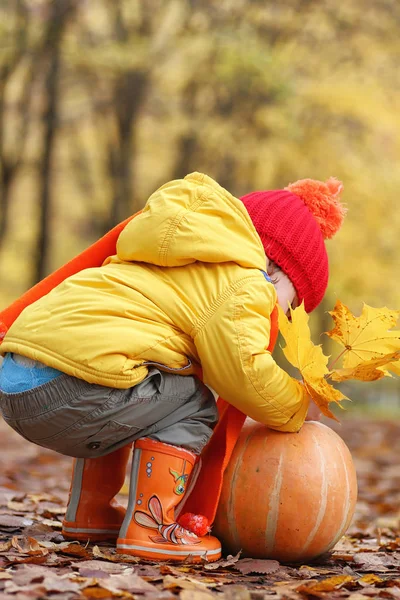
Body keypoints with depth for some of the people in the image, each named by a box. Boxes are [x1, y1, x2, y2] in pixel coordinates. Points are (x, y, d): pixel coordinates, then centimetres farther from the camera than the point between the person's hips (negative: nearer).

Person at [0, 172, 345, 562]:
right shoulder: (245, 285, 0)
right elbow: (243, 372, -12)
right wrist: (298, 405, 7)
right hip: (66, 393, -10)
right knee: (191, 405, 2)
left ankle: (88, 513, 32)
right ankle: (148, 528, -3)